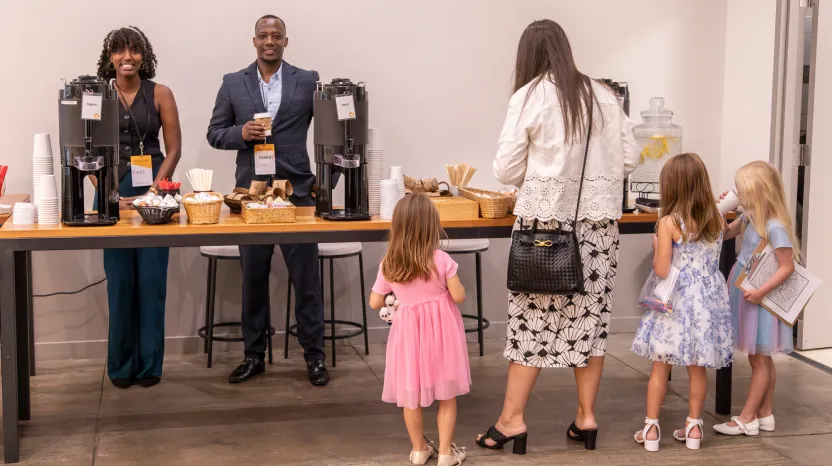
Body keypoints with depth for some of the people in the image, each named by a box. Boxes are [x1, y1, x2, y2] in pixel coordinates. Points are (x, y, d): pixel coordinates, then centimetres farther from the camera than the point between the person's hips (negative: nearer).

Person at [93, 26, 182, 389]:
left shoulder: (160, 94, 3)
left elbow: (174, 149, 1)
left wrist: (154, 189, -10)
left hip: (154, 191, 0)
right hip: (111, 191, 1)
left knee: (151, 280, 1)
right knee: (119, 281, 4)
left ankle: (150, 363, 12)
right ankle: (121, 364, 16)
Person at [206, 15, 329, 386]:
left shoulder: (308, 81, 3)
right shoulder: (233, 84, 7)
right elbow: (215, 133, 9)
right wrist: (241, 132, -12)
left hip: (298, 191, -1)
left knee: (306, 278, 2)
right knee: (253, 278, 9)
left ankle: (314, 355, 12)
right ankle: (254, 355, 21)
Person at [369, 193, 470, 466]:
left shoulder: (388, 265, -7)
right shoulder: (441, 260, -14)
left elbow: (375, 303, 2)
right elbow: (459, 297, -9)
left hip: (409, 331, 2)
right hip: (441, 330, -1)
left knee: (411, 395, 16)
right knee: (446, 396, 11)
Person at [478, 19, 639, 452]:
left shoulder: (528, 97, -5)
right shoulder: (603, 95, 6)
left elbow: (506, 170, -4)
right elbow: (630, 158, 8)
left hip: (546, 218, -3)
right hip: (598, 219, 4)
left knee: (533, 317, 3)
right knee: (590, 315, 11)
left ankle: (512, 418, 7)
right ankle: (586, 415, 17)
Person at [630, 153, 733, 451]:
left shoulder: (669, 222, -14)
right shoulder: (717, 221, 0)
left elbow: (661, 271, -14)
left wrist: (656, 248, 3)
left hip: (677, 303, -4)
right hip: (708, 300, 4)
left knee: (661, 366, 7)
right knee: (697, 368, 14)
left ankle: (651, 428, 11)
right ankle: (694, 426, 21)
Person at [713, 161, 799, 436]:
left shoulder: (775, 227, -21)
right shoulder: (749, 219, 4)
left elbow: (787, 267, -20)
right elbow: (724, 234, 19)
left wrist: (761, 291, -25)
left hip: (760, 300, -9)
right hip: (746, 295, 9)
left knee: (759, 361, 2)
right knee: (761, 360, 16)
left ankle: (747, 419, 8)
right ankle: (765, 414, 25)